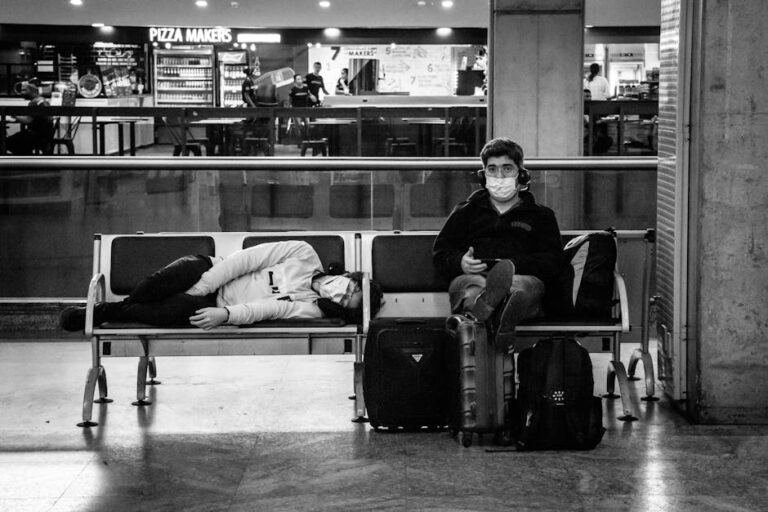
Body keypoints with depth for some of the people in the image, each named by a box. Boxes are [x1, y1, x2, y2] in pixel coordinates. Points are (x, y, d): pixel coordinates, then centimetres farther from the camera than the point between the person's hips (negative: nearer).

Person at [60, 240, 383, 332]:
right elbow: (248, 258, -6)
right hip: (208, 273, 1)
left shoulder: (310, 310, -4)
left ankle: (103, 314, -14)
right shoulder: (305, 255, -2)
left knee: (183, 311, -33)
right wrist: (202, 286, -14)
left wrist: (225, 315, -31)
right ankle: (125, 304, -8)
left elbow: (264, 310, -16)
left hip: (214, 307, -1)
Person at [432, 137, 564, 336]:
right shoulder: (466, 211, 32)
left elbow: (552, 261, 11)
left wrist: (514, 266, -9)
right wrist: (461, 263, -4)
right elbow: (440, 252, 22)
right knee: (468, 284, -36)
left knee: (531, 284, -38)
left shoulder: (541, 215, 27)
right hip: (471, 276, 1)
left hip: (522, 277, -1)